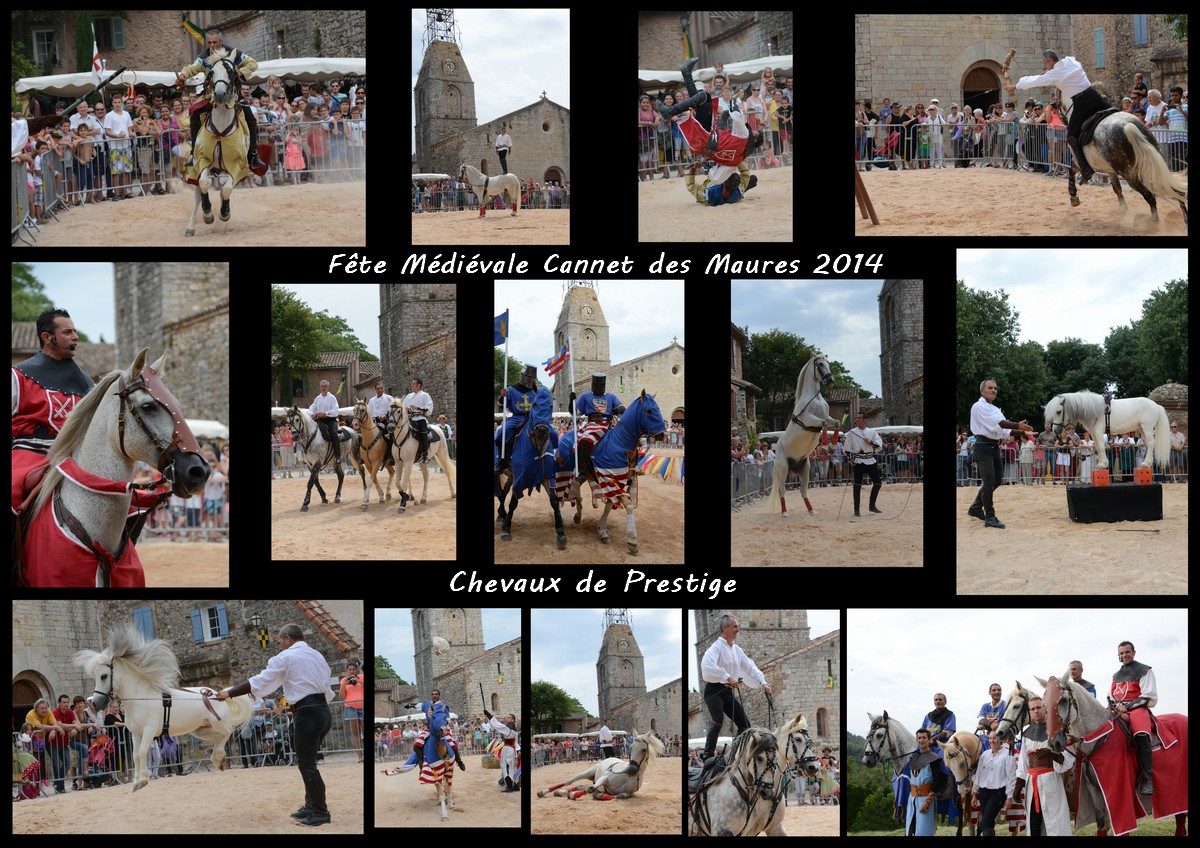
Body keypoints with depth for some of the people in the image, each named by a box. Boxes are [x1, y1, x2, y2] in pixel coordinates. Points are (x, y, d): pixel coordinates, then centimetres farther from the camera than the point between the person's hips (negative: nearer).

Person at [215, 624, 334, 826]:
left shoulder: (285, 657, -3)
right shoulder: (317, 656, 19)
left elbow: (258, 682, -6)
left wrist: (229, 693, 0)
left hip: (308, 714, -8)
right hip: (324, 711, 8)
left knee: (307, 764, -2)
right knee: (306, 761, 17)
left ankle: (320, 812, -2)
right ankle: (311, 806, 19)